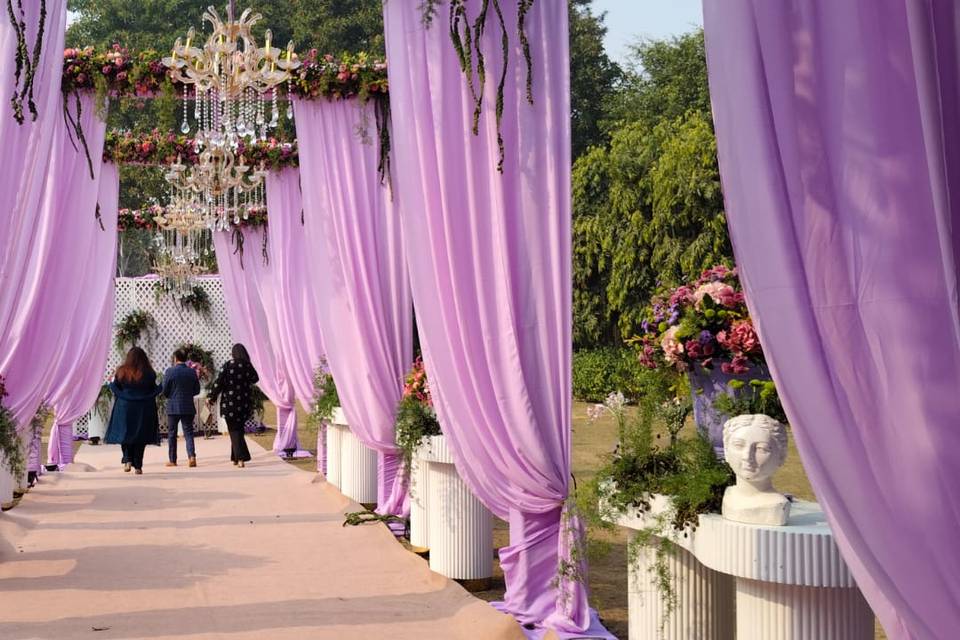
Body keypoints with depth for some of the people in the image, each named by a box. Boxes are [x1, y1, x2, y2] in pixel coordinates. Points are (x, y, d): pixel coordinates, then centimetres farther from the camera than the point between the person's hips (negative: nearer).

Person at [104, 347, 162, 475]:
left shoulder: (121, 372, -4)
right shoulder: (149, 373, -8)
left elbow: (116, 389, 2)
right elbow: (154, 391, -3)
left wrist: (111, 382, 21)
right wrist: (161, 386, 16)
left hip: (125, 407, 1)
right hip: (144, 409, -1)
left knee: (125, 434, 13)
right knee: (140, 436, 5)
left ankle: (128, 460, -3)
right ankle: (138, 466, 2)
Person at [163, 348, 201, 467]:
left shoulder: (170, 371, -9)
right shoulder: (192, 372, 0)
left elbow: (164, 391, -7)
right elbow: (197, 390, 5)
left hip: (173, 407, -2)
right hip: (188, 407, 2)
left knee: (172, 434, 10)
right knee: (188, 432, 5)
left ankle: (172, 460, 15)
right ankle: (192, 456, -13)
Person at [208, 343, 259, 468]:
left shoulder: (228, 365, -10)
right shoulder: (248, 366, -1)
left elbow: (218, 382, -11)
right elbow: (255, 378, 18)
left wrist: (211, 397, -2)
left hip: (230, 402, -3)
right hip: (244, 402, 3)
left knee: (234, 430, 2)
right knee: (238, 429, 18)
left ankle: (240, 458, -12)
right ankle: (234, 457, 23)